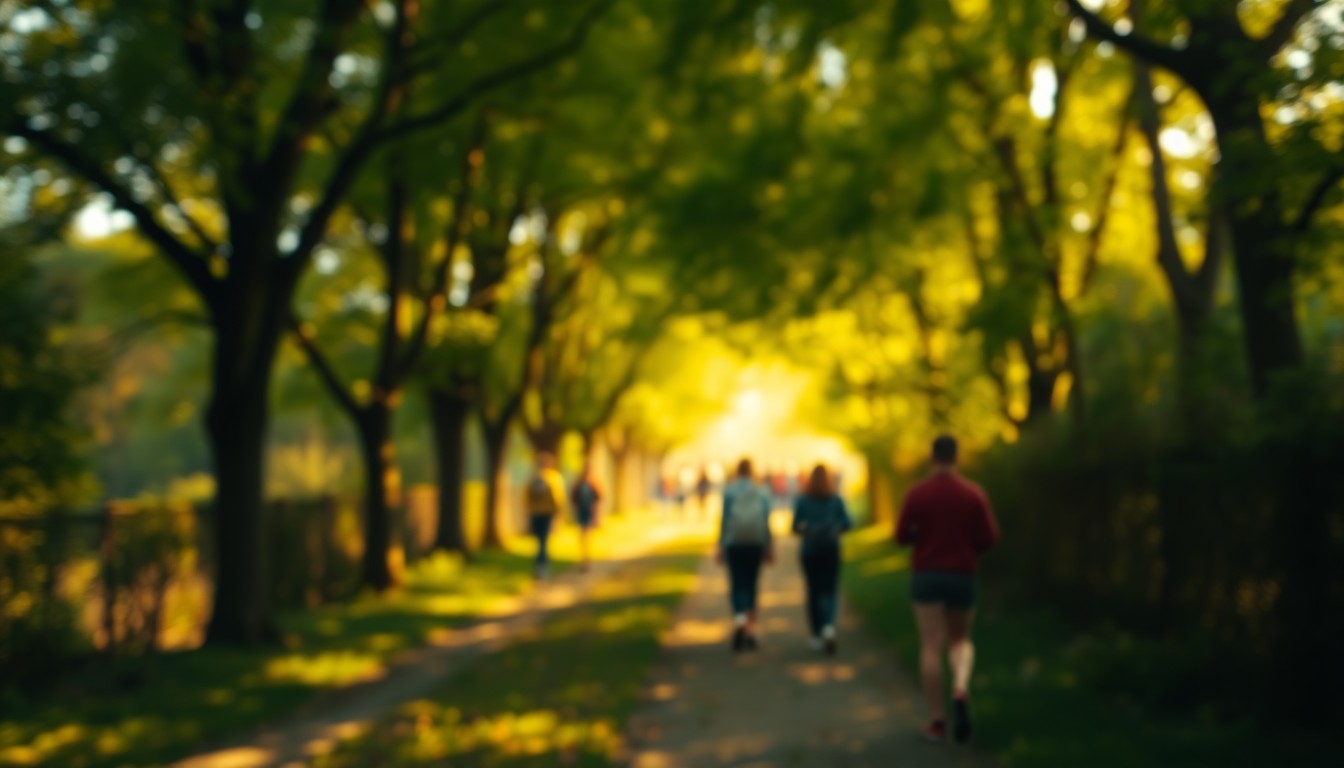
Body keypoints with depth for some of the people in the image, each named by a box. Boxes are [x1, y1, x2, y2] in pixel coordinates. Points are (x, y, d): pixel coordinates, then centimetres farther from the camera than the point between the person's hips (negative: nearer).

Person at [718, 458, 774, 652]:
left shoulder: (729, 491, -4)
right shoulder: (761, 492, 2)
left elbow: (725, 520, -7)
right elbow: (766, 522, -2)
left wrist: (721, 547, -3)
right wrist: (769, 549, 3)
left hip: (735, 544, -2)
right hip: (755, 544, 2)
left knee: (737, 586, 3)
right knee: (751, 587, 11)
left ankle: (739, 621, -26)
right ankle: (751, 634, 10)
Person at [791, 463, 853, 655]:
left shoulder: (803, 501, -4)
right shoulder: (836, 500, -3)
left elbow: (796, 526, -7)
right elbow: (847, 524, -6)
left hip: (810, 551, 0)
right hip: (831, 550, 0)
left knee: (814, 591, 11)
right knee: (830, 592, 2)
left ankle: (817, 636, 14)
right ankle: (829, 627, -25)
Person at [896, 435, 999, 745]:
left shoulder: (916, 494, -5)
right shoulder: (975, 493, -2)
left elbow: (902, 536, -2)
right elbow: (989, 537, -2)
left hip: (926, 576, -1)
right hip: (963, 577, 1)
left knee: (931, 647, 1)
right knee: (960, 640, 18)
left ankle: (937, 721, 0)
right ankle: (961, 688, -13)